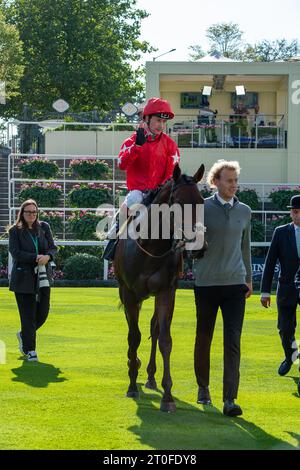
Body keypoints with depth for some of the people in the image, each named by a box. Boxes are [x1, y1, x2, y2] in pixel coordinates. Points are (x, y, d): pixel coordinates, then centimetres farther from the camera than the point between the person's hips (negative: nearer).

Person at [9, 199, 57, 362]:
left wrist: (47, 256, -16)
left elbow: (53, 248, 7)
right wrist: (36, 258, -20)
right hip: (23, 278, -4)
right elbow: (15, 252, -11)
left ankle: (24, 335, 31)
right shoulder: (15, 231, -1)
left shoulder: (44, 227, 9)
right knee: (28, 314, -4)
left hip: (43, 277, 4)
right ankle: (30, 350, 6)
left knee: (43, 312, 4)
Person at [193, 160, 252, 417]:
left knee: (233, 341, -8)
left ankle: (230, 399, -12)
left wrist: (249, 279, 20)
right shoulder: (202, 209, -2)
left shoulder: (245, 212, 9)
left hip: (235, 283, 2)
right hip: (206, 284, -1)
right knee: (204, 338, 10)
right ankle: (203, 388, 30)